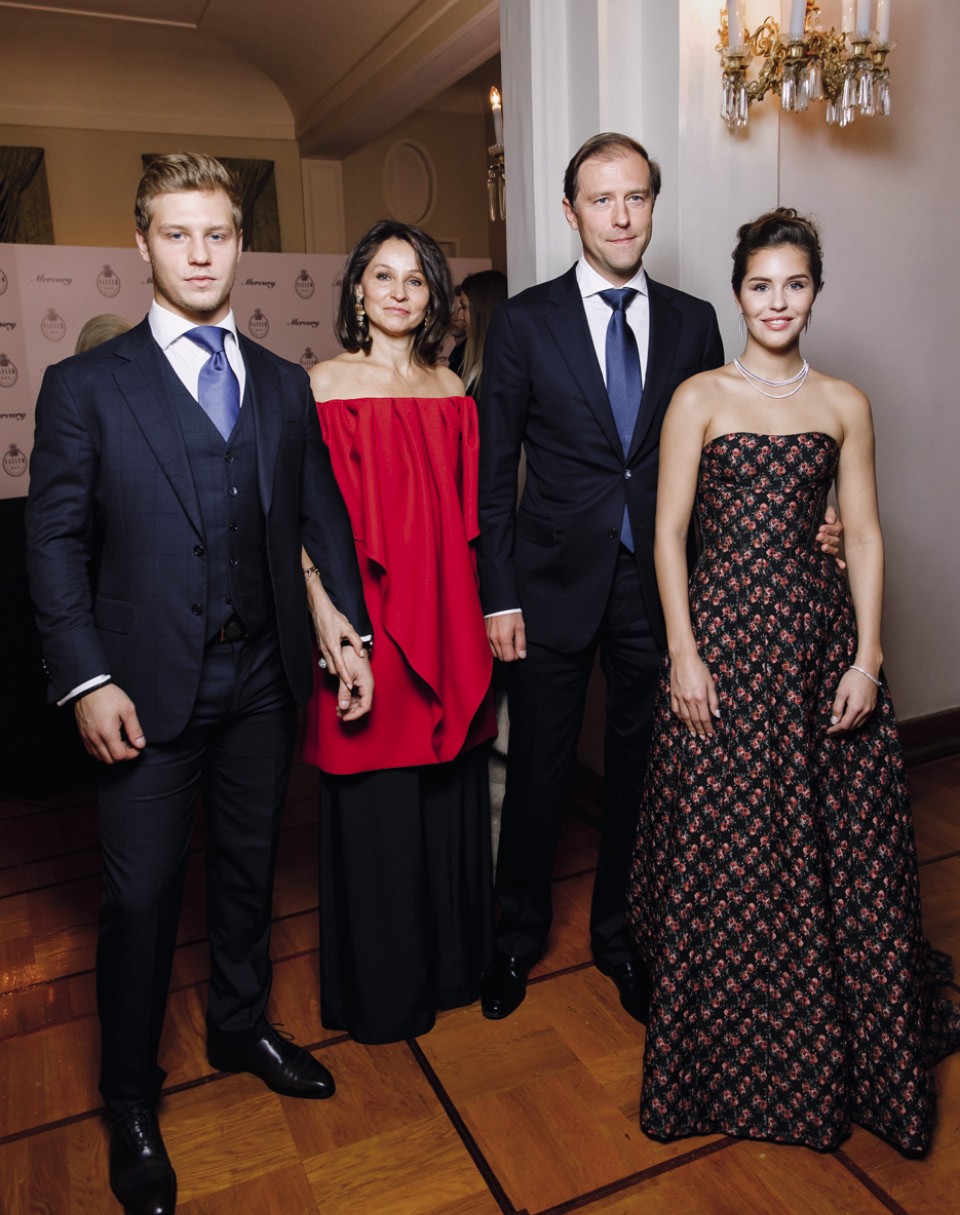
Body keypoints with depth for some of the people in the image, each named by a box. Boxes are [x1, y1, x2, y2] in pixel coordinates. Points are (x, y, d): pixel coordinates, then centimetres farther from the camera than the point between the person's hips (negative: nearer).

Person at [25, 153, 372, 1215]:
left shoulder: (284, 386, 9)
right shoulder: (85, 386, -2)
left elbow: (322, 517, 10)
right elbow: (56, 542, -5)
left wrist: (354, 631, 1)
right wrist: (86, 680, -13)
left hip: (263, 677, 4)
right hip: (150, 686, -3)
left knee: (248, 865, 18)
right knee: (142, 892, 6)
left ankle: (240, 1027, 42)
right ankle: (130, 1099, 29)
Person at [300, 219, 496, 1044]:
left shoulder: (450, 389, 9)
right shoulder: (324, 385, -4)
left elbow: (467, 514, 12)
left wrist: (485, 610, 8)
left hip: (448, 621, 5)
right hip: (366, 623, -4)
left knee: (451, 790, 15)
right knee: (375, 803, 6)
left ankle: (453, 954, 38)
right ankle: (379, 985, 29)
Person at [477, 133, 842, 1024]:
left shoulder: (693, 322, 6)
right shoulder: (524, 321, -1)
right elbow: (494, 472, -2)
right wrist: (499, 596, -7)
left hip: (656, 586, 2)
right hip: (555, 584, -2)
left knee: (640, 765, 13)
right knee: (539, 768, 9)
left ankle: (618, 929, 36)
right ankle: (519, 932, 34)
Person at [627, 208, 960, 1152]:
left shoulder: (844, 404, 10)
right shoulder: (700, 398, 2)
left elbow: (864, 536, 7)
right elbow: (669, 533, -2)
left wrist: (867, 657, -2)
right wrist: (684, 654, -10)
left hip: (819, 631, 3)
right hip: (726, 626, -2)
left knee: (842, 846, 8)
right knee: (727, 852, 3)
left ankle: (844, 1053, 32)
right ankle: (730, 1057, 25)